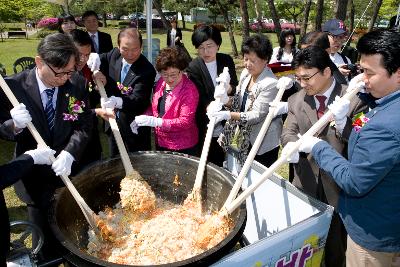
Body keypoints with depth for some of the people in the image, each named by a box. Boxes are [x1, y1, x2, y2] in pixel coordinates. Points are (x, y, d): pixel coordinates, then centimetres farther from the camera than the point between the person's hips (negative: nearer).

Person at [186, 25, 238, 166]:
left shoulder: (226, 60, -1)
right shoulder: (193, 68, -13)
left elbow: (235, 87, 4)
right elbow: (202, 101, -17)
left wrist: (229, 89, -20)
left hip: (224, 127, 4)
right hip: (206, 130, -4)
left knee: (222, 161, 19)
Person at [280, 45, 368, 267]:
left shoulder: (354, 99, -11)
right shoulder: (296, 101, 1)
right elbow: (288, 132, -2)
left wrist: (341, 122, -30)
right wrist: (292, 145, -25)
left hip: (339, 185, -2)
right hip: (306, 181, 3)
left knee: (335, 243, 16)